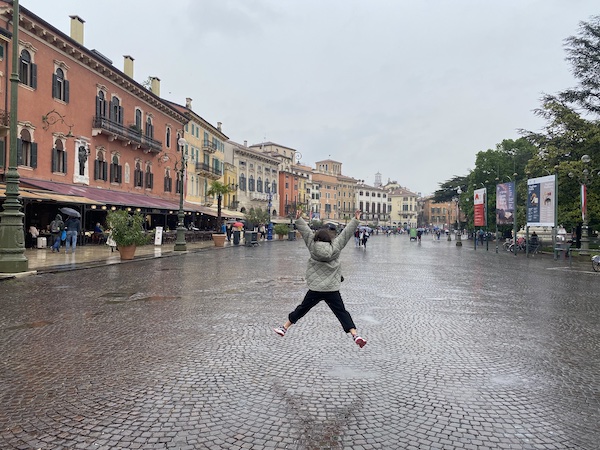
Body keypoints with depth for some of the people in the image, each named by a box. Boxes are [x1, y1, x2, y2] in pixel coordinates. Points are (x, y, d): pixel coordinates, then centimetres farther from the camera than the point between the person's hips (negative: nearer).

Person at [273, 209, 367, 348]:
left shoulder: (312, 246, -1)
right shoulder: (336, 247, -2)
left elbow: (306, 231, 6)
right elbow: (346, 233, 5)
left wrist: (298, 219, 15)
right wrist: (355, 219, 13)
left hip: (315, 289, 1)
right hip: (332, 290, 0)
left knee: (302, 308, 14)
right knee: (342, 312, 3)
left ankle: (284, 327, 23)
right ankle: (355, 335, -7)